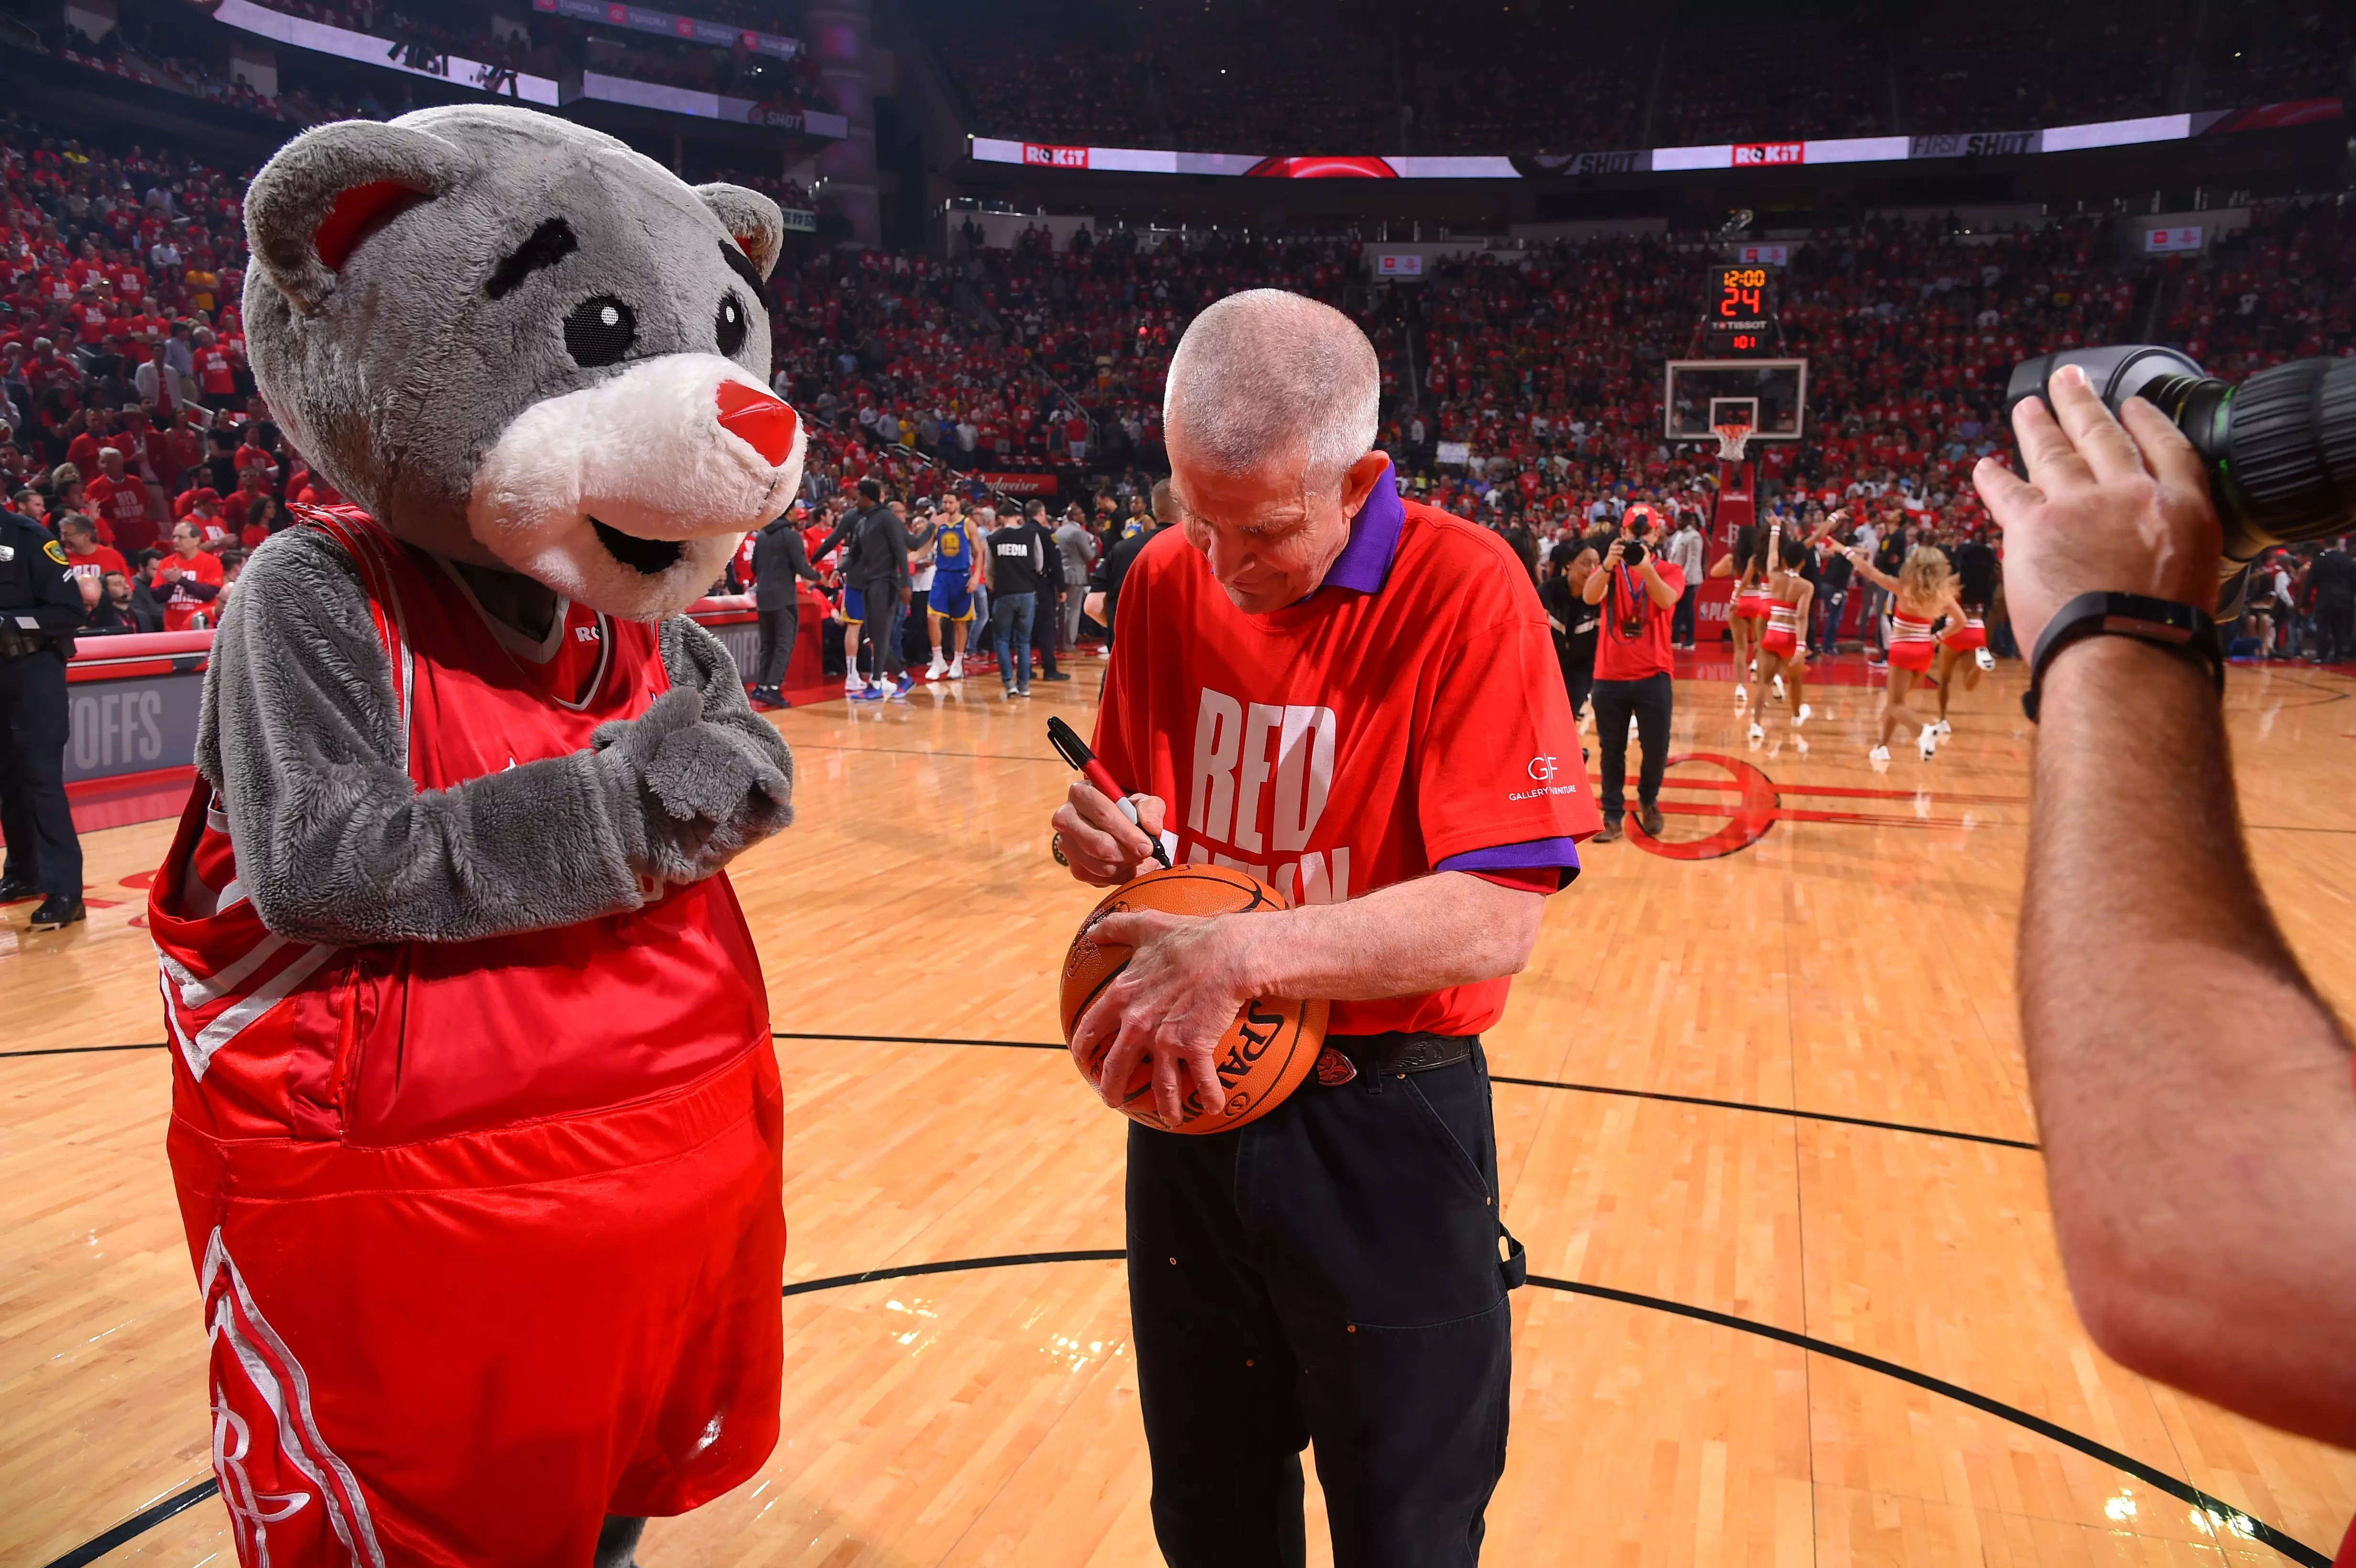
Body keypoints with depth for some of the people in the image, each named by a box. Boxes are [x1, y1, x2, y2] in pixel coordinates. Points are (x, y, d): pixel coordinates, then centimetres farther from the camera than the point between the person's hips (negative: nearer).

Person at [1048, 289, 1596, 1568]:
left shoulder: (1463, 590, -17)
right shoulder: (1165, 581, 0)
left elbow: (1494, 918, -22)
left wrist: (1250, 951, -33)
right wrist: (1106, 834, -11)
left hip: (1384, 1126, -4)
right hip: (1188, 1097, 5)